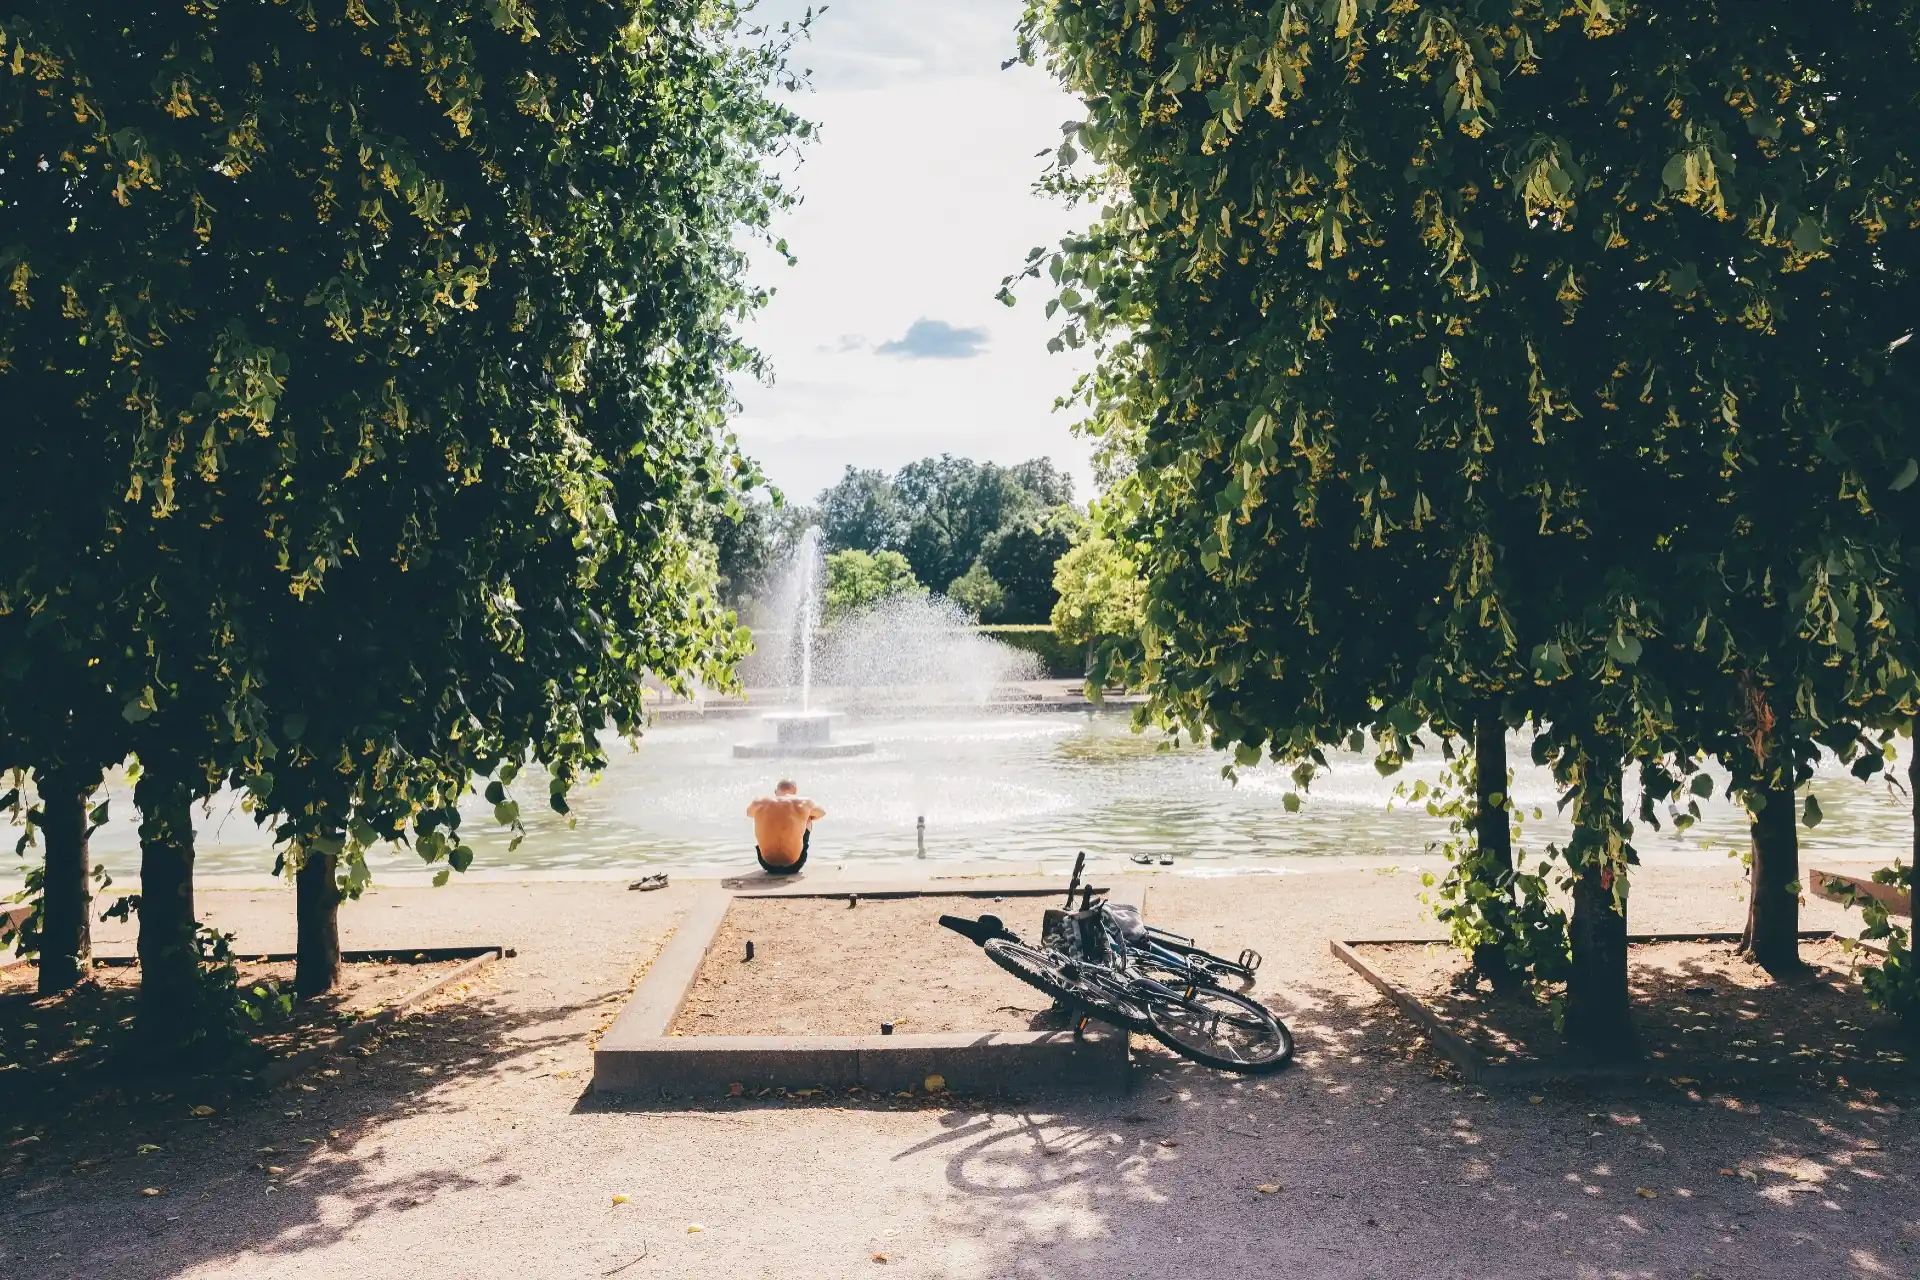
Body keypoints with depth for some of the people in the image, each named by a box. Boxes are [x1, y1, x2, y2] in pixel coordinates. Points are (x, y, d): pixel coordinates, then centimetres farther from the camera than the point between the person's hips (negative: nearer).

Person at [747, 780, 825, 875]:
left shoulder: (759, 803, -2)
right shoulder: (803, 803, -6)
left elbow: (749, 812, 25)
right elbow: (822, 812, 18)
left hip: (767, 865, 2)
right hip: (793, 866, -2)